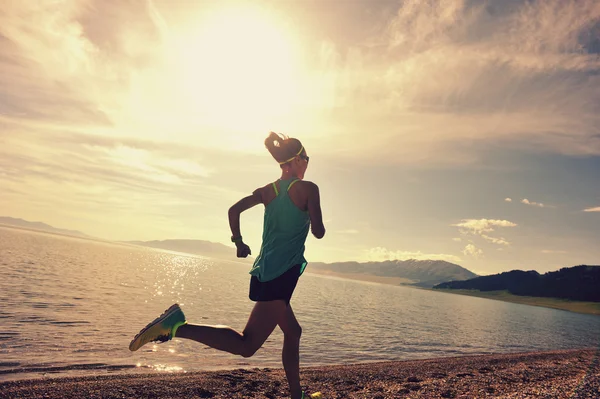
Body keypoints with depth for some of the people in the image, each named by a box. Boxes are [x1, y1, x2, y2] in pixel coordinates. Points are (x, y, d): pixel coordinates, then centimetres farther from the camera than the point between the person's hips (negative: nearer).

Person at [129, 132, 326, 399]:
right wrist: (317, 221, 13)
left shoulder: (269, 190, 12)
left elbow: (234, 210, 5)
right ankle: (177, 326, -16)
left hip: (264, 272, 8)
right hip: (281, 275, -8)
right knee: (246, 344, -6)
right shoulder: (308, 189, -6)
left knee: (293, 332, 23)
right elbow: (318, 233, -8)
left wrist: (239, 242, 15)